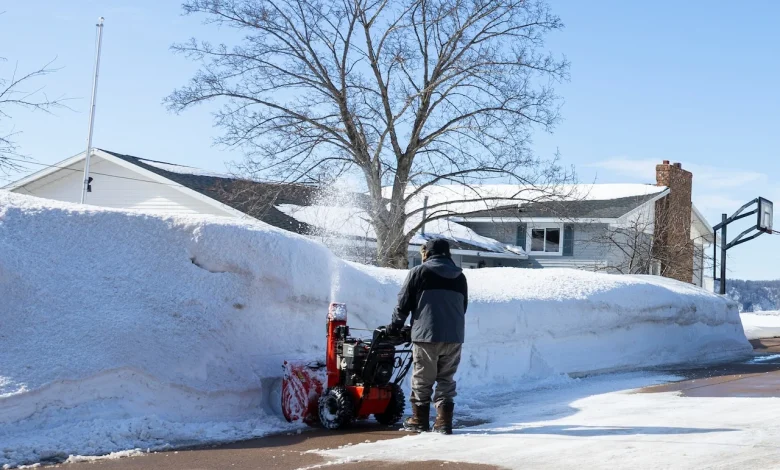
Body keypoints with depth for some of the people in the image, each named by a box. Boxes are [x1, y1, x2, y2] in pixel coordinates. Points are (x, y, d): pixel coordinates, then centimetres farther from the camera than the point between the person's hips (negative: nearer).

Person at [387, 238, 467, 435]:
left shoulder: (419, 272, -2)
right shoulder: (459, 276, 13)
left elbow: (403, 304, 1)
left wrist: (395, 326, 15)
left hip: (426, 335, -4)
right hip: (454, 337, 4)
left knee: (422, 380, 7)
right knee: (446, 379, 10)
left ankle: (419, 420, 14)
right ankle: (444, 422, 6)